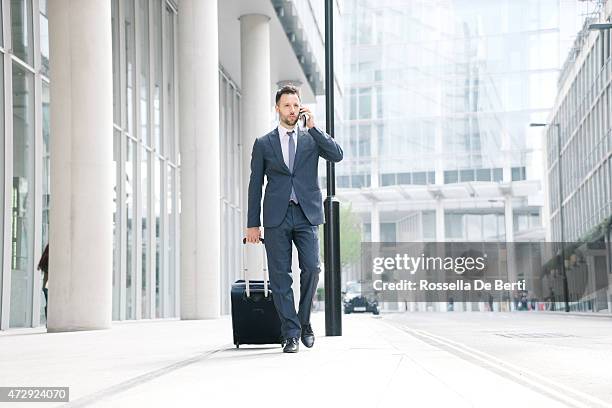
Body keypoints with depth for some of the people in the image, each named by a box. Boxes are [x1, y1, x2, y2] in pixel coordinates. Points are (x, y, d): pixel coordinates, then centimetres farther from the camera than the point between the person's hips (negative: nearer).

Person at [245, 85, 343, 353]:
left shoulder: (311, 139, 14)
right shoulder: (263, 144, 12)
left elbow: (337, 155, -4)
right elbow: (255, 185, 10)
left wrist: (313, 127, -6)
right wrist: (253, 223, 4)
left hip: (306, 214, 0)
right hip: (276, 217, 0)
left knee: (311, 268, -11)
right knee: (280, 276, -3)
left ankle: (304, 322, 12)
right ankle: (291, 334, 4)